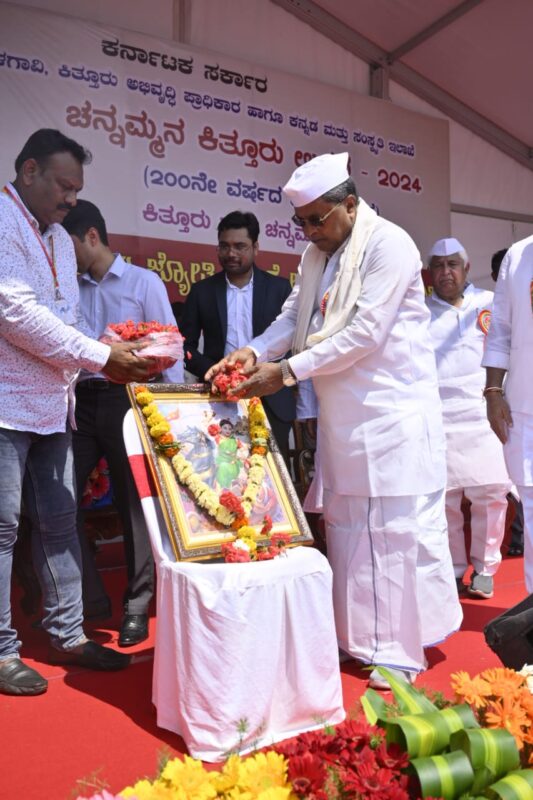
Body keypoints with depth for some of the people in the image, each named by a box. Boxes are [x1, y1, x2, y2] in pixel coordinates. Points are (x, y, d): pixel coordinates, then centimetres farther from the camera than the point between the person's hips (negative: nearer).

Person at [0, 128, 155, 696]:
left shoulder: (59, 239, 17)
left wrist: (110, 361, 0)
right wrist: (101, 356, -17)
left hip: (52, 404, 9)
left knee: (59, 521, 12)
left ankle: (67, 634, 25)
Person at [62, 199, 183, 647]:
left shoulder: (144, 282, 2)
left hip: (125, 399, -4)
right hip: (80, 401, 4)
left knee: (133, 503, 3)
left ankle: (137, 606, 16)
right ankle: (89, 598, 17)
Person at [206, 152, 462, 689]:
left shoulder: (388, 245, -11)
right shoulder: (316, 255, 14)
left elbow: (364, 332, -19)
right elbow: (293, 316, 11)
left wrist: (287, 372, -19)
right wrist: (255, 351, -9)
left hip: (392, 411, -7)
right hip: (342, 417, 8)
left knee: (400, 527, -3)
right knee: (345, 526, 10)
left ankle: (403, 649, 9)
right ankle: (358, 635, 23)